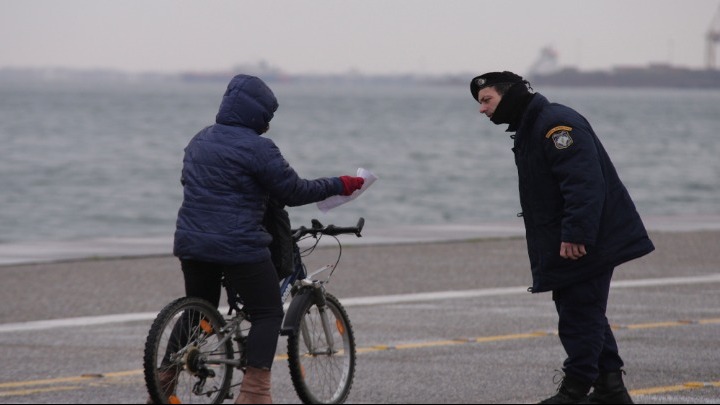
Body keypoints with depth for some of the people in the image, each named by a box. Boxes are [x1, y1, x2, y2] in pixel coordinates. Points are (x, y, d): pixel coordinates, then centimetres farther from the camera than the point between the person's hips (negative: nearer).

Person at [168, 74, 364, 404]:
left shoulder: (200, 140, 13)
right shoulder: (258, 148, -12)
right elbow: (294, 192, -8)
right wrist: (338, 186, 3)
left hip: (191, 243, 7)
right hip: (239, 248, -7)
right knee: (268, 313, 4)